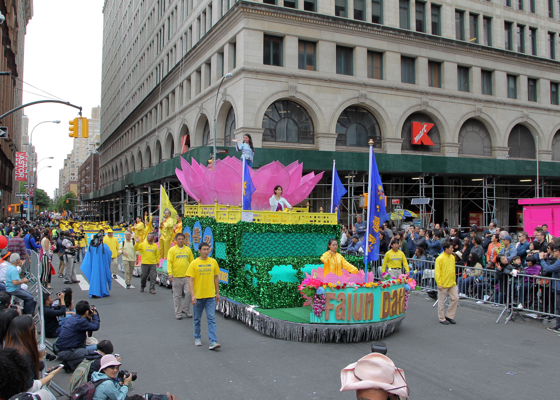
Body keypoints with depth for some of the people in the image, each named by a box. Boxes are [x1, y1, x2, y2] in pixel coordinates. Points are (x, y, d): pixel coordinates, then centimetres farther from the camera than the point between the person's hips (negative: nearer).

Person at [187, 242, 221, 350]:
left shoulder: (213, 262, 3)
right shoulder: (194, 264, -5)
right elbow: (190, 280, -7)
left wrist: (217, 293, 10)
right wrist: (192, 295, -14)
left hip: (210, 296, 1)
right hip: (198, 296, -1)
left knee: (211, 319, -4)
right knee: (197, 319, 12)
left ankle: (213, 342, -6)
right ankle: (197, 338, 30)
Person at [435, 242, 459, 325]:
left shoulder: (452, 257, 8)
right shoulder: (440, 258, -14)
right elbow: (437, 272, -15)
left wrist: (454, 281, 16)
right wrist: (439, 284, -18)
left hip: (452, 284, 7)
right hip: (443, 284, -7)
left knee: (455, 298, 4)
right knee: (442, 302, 3)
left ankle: (449, 316, 18)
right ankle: (442, 319, 15)